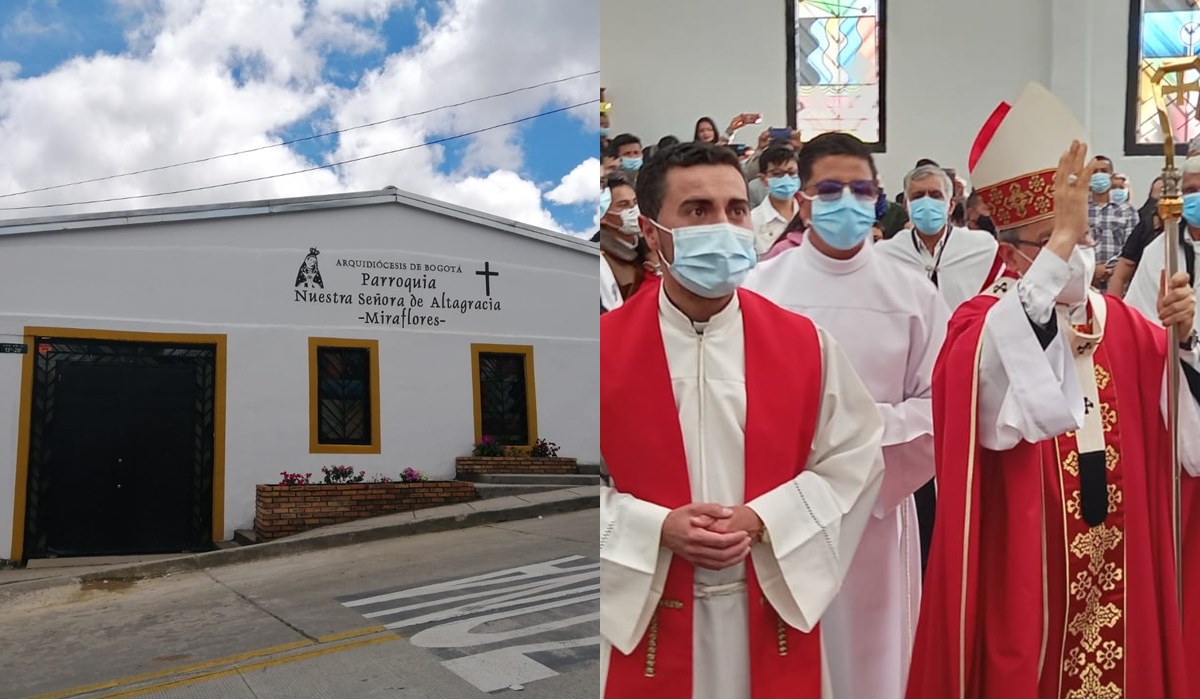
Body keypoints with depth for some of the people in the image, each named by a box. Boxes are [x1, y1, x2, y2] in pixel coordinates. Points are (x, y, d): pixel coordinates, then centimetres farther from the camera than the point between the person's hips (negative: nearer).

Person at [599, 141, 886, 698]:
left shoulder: (805, 343, -3)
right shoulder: (604, 345, -9)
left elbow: (855, 458, 2)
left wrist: (765, 521, -12)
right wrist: (659, 530, -17)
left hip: (774, 608, 2)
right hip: (646, 612, -1)